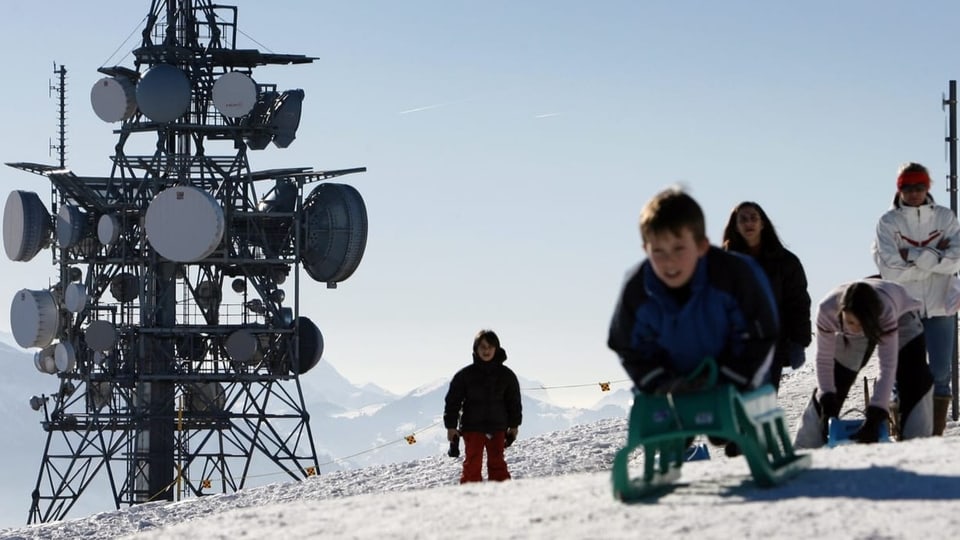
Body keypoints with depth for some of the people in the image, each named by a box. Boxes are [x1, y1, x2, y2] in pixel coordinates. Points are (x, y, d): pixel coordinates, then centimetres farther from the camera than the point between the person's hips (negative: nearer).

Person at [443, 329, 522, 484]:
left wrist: (514, 425, 12)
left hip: (497, 427, 2)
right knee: (472, 465, -4)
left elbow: (514, 401, 14)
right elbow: (452, 400, 1)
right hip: (472, 427, -2)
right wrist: (451, 426, -2)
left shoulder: (506, 375, 5)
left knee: (497, 464, 3)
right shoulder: (465, 375, -1)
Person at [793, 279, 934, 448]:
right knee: (833, 381, 2)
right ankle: (806, 447, 14)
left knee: (914, 379, -22)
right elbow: (824, 359, -26)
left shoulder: (885, 309, -46)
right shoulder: (827, 310, -40)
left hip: (900, 319, -2)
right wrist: (827, 402, -33)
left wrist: (874, 419, -49)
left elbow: (888, 368, -45)